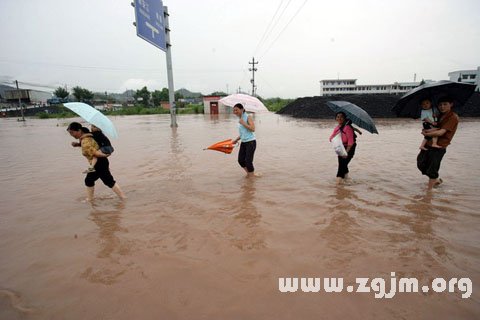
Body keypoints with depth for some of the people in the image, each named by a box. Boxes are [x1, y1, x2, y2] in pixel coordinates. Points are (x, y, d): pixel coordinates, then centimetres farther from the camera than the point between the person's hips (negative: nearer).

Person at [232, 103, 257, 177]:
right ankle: (248, 173, 28)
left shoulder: (248, 117, -8)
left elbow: (253, 129, -21)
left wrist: (243, 123, -18)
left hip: (251, 142, -8)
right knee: (241, 160, 7)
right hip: (243, 142, 8)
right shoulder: (240, 119, 13)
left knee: (248, 161, -6)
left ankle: (252, 177, 10)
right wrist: (236, 139, 11)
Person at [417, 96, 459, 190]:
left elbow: (440, 132, -17)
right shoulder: (439, 115, 14)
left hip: (439, 147, -7)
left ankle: (429, 191, 10)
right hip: (428, 144, 7)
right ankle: (436, 180, 34)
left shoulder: (453, 117, -8)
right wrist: (430, 130, -15)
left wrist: (426, 133, -7)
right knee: (421, 165, 12)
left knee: (432, 171, -3)